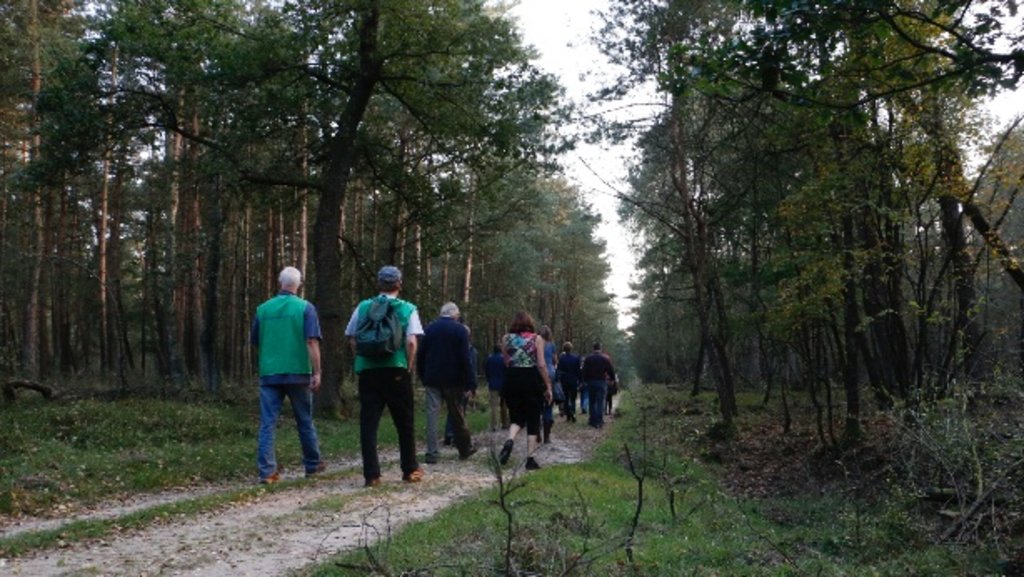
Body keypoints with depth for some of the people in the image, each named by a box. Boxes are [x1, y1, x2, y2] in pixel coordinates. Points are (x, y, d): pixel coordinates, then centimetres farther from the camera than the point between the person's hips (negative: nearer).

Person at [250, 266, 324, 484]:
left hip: (269, 373, 1)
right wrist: (317, 372, -11)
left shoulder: (263, 309, 5)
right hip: (298, 372, -1)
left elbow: (255, 342, 15)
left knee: (268, 423, 2)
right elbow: (312, 342, -12)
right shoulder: (305, 308, -4)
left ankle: (267, 471, -4)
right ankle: (312, 464, 24)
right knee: (305, 421, 12)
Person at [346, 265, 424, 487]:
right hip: (396, 371, -1)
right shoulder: (407, 309, 0)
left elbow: (352, 339, 5)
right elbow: (411, 342, -10)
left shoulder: (363, 307, 6)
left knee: (368, 422, 4)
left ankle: (371, 474, 2)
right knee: (405, 422, 12)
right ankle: (410, 470, 20)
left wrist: (360, 363, 14)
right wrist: (409, 368, -1)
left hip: (367, 371, 1)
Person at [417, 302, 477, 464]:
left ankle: (432, 453, -2)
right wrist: (467, 382, -6)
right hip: (453, 380, -2)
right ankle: (465, 449, 22)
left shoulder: (430, 328, 5)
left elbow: (420, 355, 7)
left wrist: (422, 376, 13)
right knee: (457, 415, 10)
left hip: (432, 379, 2)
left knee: (432, 414, 2)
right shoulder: (460, 330, -4)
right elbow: (465, 358, -9)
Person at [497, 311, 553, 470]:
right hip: (532, 379, -2)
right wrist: (548, 386, -2)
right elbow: (541, 365, -7)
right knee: (533, 419, 8)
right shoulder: (537, 339, -3)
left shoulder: (506, 338, 3)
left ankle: (510, 441, -14)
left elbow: (506, 362, 5)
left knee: (516, 417, 16)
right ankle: (530, 459, 5)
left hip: (512, 379, 2)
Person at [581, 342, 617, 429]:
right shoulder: (606, 358, -2)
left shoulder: (588, 358, 2)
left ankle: (593, 420, 15)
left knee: (592, 402, 13)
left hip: (590, 381, 2)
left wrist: (585, 380, 10)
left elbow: (584, 371, 2)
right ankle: (599, 421, -8)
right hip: (602, 382, -2)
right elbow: (611, 370, -2)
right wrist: (612, 378, 10)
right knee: (600, 402, -2)